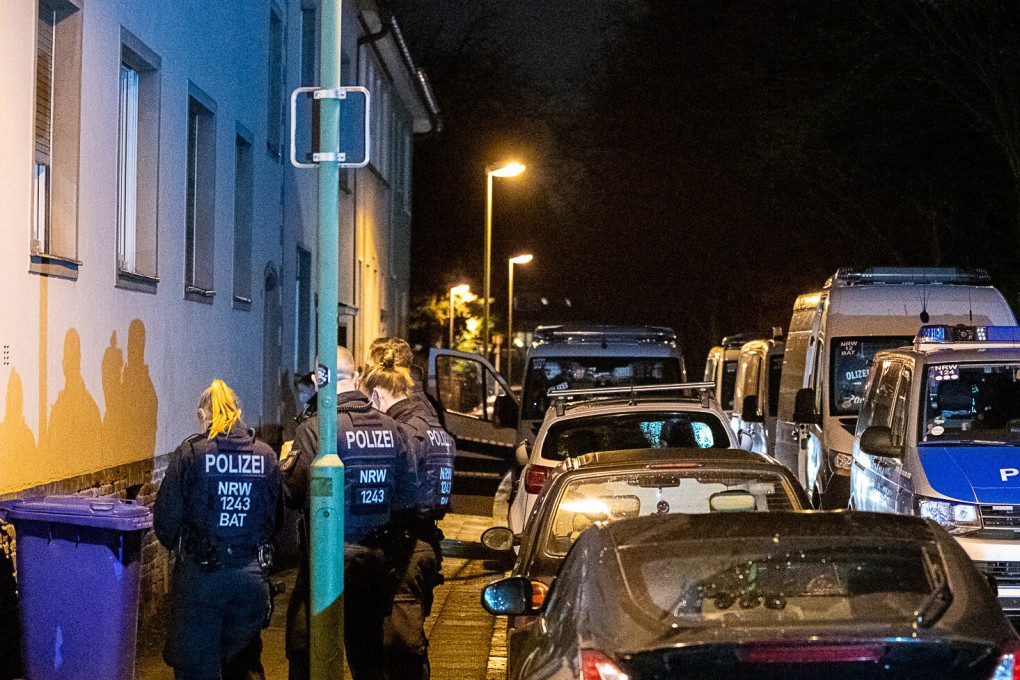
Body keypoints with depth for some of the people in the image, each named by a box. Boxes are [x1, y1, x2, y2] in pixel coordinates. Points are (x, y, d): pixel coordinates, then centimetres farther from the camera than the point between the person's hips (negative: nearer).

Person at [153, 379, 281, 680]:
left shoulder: (190, 453, -7)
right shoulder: (266, 455, 2)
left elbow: (165, 519, -6)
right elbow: (275, 517, 6)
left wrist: (180, 547, 13)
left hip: (200, 573, -3)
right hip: (252, 574, 3)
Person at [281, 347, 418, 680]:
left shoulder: (314, 429, -15)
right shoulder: (390, 427, 2)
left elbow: (295, 493, -15)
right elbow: (408, 493, 6)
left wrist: (285, 466, 4)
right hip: (378, 559, 5)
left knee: (304, 652, 5)